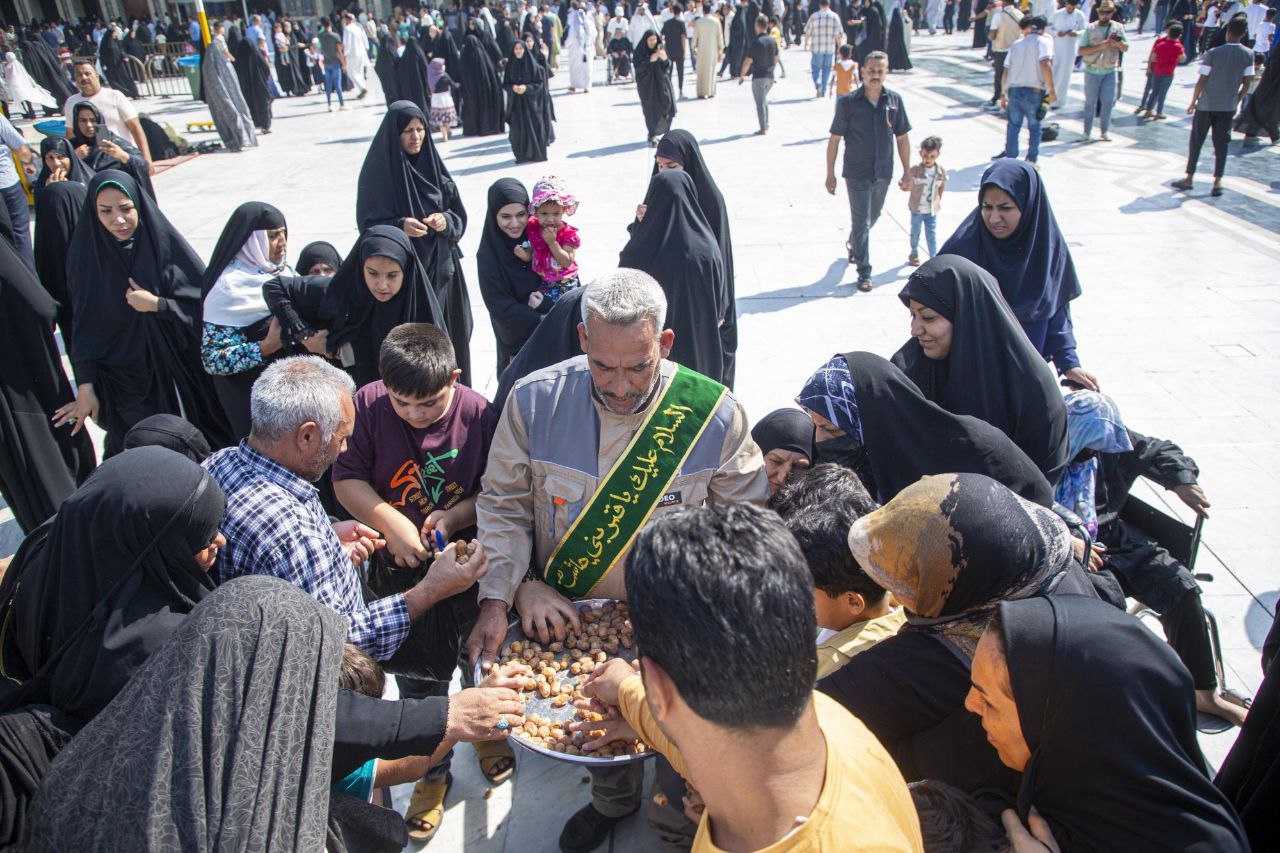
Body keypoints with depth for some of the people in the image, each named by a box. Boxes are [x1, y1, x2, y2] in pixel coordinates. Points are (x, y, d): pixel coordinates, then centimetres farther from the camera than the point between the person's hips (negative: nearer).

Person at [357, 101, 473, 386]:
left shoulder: (433, 165, 6)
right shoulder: (378, 171, -7)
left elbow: (460, 215, 8)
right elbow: (368, 225, -7)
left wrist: (446, 221, -14)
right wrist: (400, 226, -25)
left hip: (439, 268, 5)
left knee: (447, 337, 8)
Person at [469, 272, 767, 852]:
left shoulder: (714, 414, -20)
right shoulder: (535, 400, -16)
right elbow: (502, 507, -6)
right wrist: (500, 597, -16)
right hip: (568, 621, 2)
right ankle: (613, 801, 61)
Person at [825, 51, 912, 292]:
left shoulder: (894, 100, -1)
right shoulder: (848, 102, -10)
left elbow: (902, 138, 6)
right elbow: (835, 139, -5)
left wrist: (907, 172, 7)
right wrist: (830, 173, -5)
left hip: (883, 173, 4)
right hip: (857, 174, -4)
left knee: (873, 217, 22)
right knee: (861, 222, -1)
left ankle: (853, 243, 50)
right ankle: (864, 273, 8)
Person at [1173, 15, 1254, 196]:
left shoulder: (1213, 53, -12)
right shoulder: (1248, 55, -2)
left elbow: (1201, 81, -11)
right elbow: (1246, 83, 0)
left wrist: (1193, 102, 0)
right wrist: (1237, 102, 14)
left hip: (1206, 105, -3)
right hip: (1228, 107, 3)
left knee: (1196, 142, 9)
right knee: (1221, 145, 7)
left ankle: (1189, 179, 13)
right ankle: (1217, 182, 4)